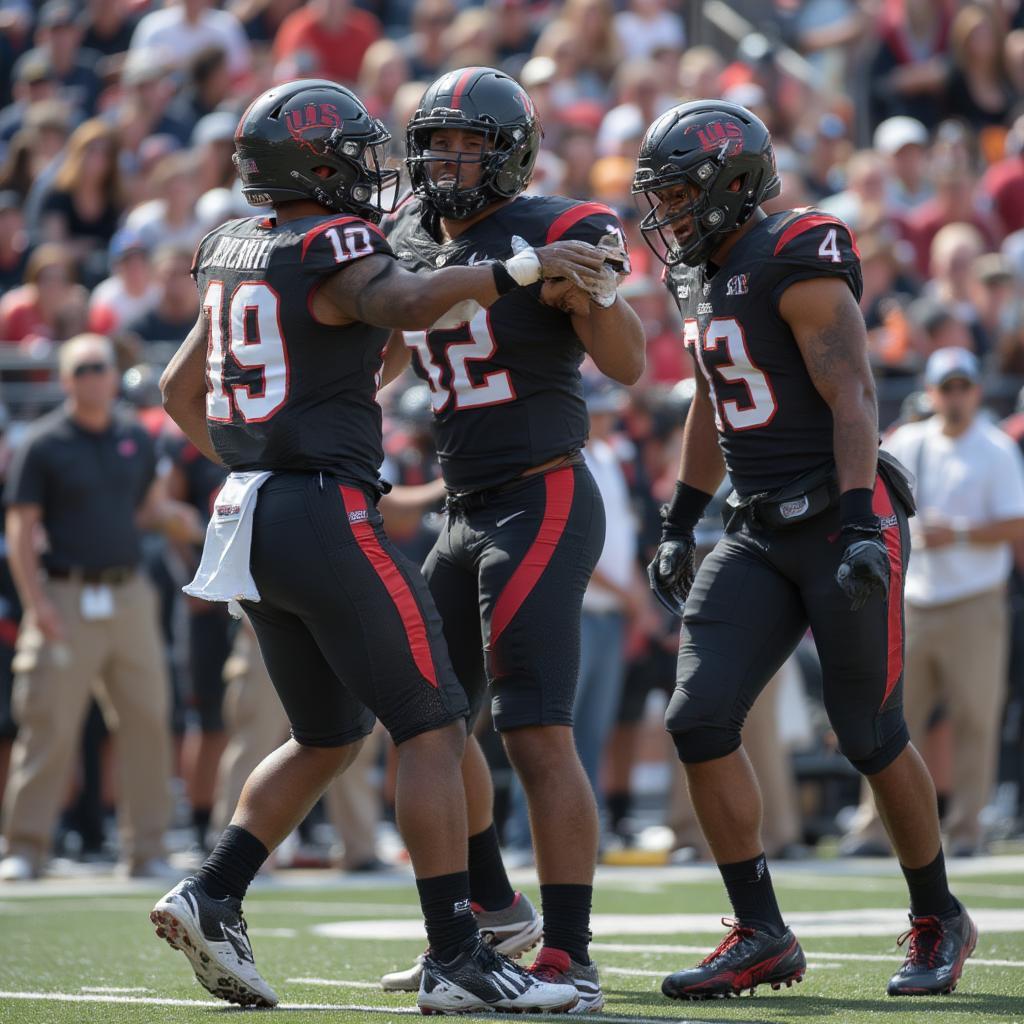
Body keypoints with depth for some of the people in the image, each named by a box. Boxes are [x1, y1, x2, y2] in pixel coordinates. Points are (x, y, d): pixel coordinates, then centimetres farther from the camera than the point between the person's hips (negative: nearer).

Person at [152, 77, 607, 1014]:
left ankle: (212, 899, 9)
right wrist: (525, 268, -30)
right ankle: (455, 957, -9)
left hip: (250, 517, 9)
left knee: (330, 737, 20)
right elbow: (406, 305, -32)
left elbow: (180, 388, 27)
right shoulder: (332, 251, -10)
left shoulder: (238, 255, 16)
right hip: (327, 515, -9)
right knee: (433, 729, -5)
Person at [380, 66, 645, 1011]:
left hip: (543, 502, -9)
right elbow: (378, 356, 27)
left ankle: (570, 960, -13)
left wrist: (594, 289, -35)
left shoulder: (545, 235, -12)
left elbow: (628, 365, -18)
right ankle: (495, 915, 33)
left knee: (538, 735, -14)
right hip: (468, 513, 9)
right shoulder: (412, 242, 11)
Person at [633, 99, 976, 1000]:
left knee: (871, 737, 0)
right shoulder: (701, 280, 13)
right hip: (760, 536, 8)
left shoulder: (797, 265, -13)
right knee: (700, 719, -5)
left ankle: (939, 921, 20)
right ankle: (761, 935, 1)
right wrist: (680, 525, 25)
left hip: (843, 521, -8)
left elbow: (852, 398, -19)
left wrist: (860, 527, -26)